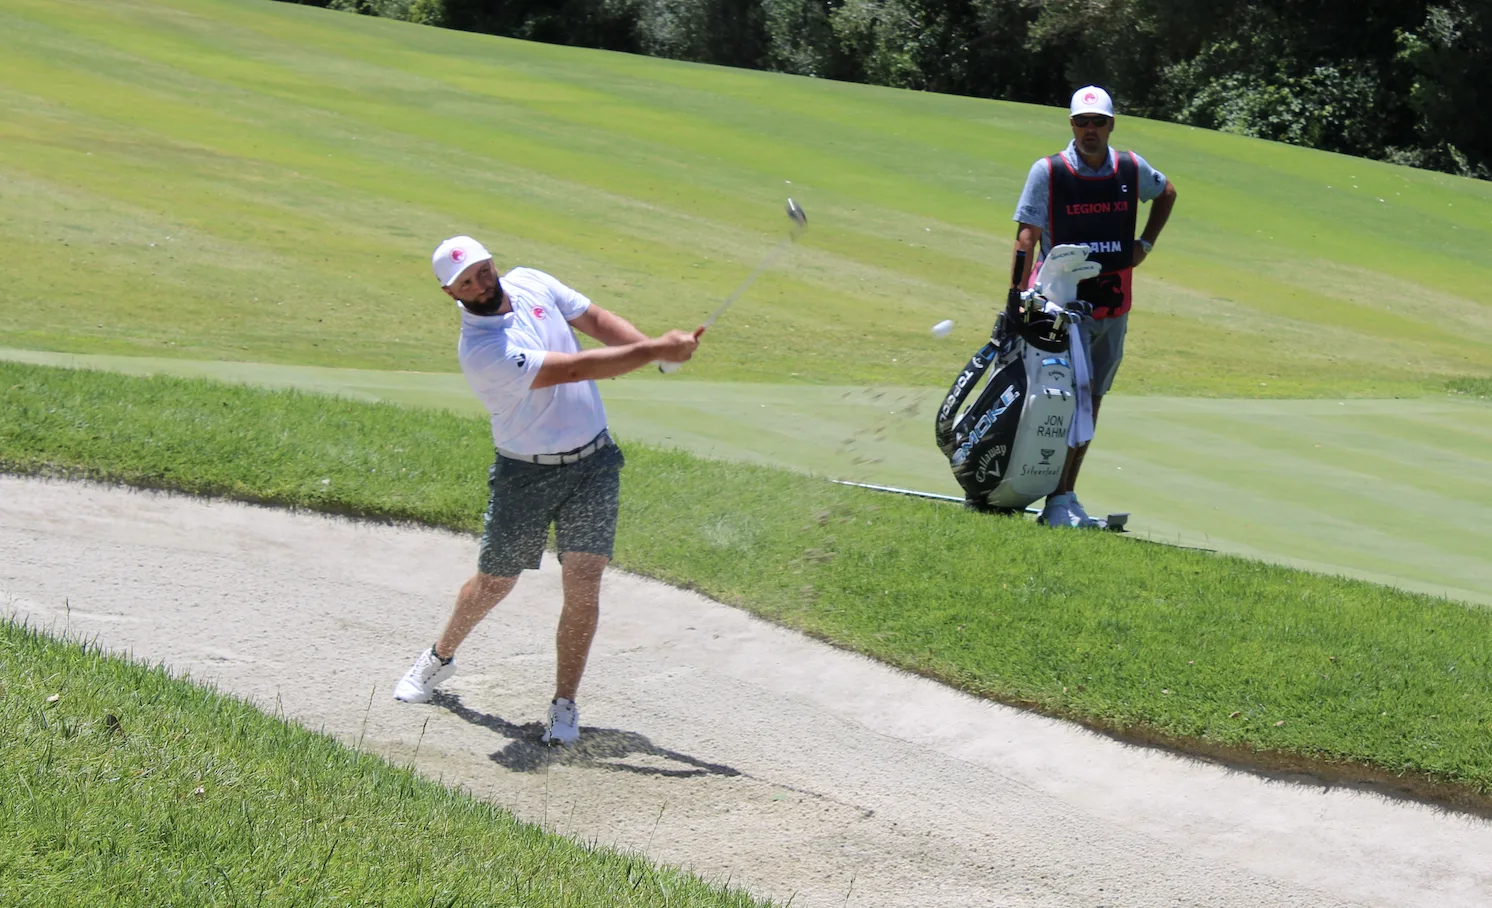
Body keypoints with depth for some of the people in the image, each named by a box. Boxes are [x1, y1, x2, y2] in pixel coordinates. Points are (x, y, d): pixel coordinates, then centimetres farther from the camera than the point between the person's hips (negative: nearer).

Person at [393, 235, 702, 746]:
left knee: (583, 585, -6)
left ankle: (564, 705, 3)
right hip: (526, 474, -4)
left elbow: (597, 321, 6)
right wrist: (654, 351, -28)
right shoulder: (480, 351, -25)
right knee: (493, 584, 11)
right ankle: (440, 657, 40)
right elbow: (575, 369, -28)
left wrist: (656, 347, -13)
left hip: (593, 462, 4)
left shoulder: (531, 283, -3)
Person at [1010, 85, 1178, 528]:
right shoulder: (1047, 172, -7)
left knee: (1092, 401, 10)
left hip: (1114, 304, 5)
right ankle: (1057, 501, -17)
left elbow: (1167, 193, 27)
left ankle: (1067, 497, 18)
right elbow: (1027, 237, -10)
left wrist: (1145, 244, 16)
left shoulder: (1132, 169, 5)